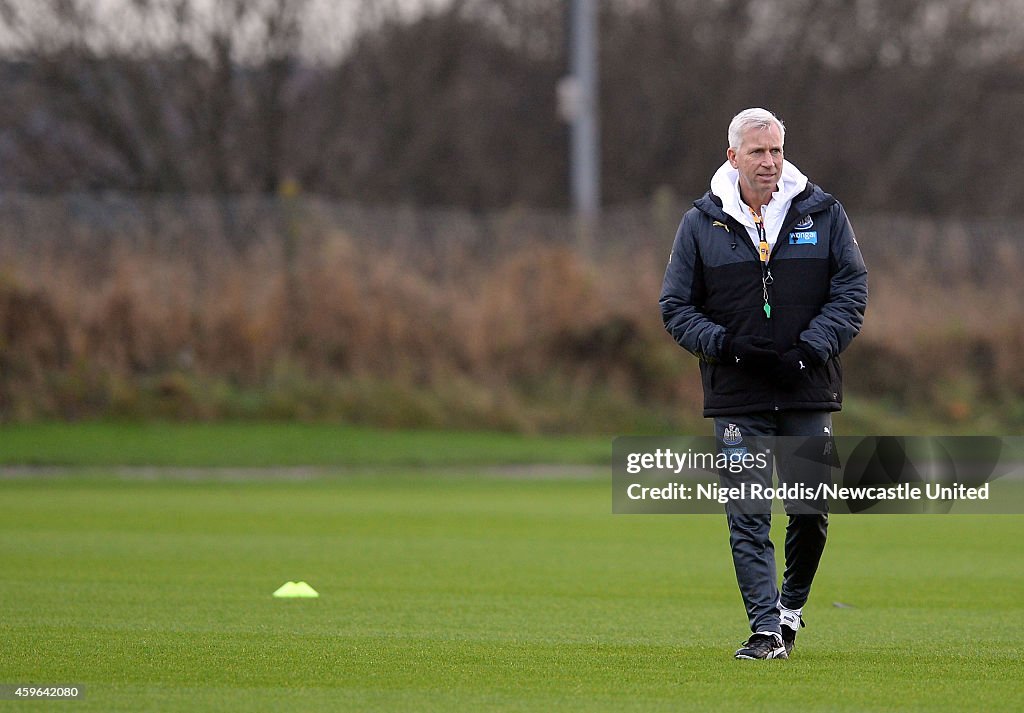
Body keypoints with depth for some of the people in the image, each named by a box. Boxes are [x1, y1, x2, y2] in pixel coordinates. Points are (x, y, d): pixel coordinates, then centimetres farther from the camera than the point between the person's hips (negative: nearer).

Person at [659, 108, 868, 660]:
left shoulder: (823, 214, 5)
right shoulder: (701, 224, 5)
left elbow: (852, 290, 3)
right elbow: (675, 306, 5)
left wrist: (810, 348, -12)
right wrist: (723, 344, -11)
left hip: (807, 391, 1)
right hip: (736, 396, -1)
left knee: (811, 511, 3)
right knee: (747, 517, -6)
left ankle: (791, 606, 27)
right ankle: (766, 629, -6)